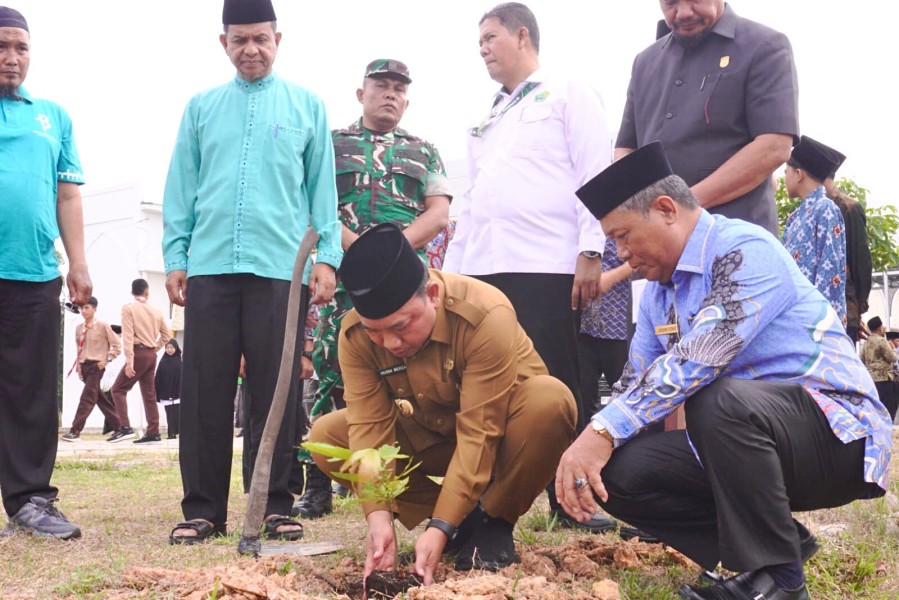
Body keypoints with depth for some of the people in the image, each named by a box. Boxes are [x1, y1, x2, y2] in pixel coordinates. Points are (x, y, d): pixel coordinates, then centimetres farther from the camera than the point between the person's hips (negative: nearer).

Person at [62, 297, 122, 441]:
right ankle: (120, 426, 18)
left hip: (96, 365, -7)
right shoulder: (79, 328, 10)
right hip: (84, 366, 7)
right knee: (99, 398, 9)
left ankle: (75, 431, -18)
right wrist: (78, 365, 11)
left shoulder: (103, 326, -6)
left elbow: (117, 345, -3)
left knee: (87, 397, -14)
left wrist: (106, 360, -10)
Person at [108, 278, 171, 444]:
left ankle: (125, 428, -15)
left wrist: (129, 359, -19)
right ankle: (153, 432, 6)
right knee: (149, 394, 9)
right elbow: (166, 335, 14)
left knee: (119, 389, -1)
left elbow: (128, 335, -14)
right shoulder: (156, 310, 12)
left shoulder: (128, 308, -5)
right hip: (151, 354, 6)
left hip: (139, 353, -6)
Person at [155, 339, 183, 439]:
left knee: (177, 413, -2)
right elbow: (158, 379, 3)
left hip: (177, 391, -2)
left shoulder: (180, 360, -1)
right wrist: (157, 393, -1)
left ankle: (178, 431, 5)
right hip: (165, 392, 2)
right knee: (169, 413, 4)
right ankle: (171, 433, 5)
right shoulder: (163, 361, 4)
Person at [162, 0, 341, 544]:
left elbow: (322, 188, 8)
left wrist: (327, 256, -1)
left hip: (281, 269, -1)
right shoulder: (202, 108, 14)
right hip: (209, 269, 2)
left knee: (276, 394, 1)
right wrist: (176, 257, 5)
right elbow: (182, 189, 13)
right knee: (205, 392, 2)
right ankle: (203, 508, 8)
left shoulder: (307, 107, 10)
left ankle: (275, 505, 8)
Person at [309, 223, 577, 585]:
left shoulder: (485, 315, -35)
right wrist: (378, 515, -37)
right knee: (325, 436, -17)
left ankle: (492, 521, -13)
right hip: (427, 435, 4)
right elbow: (369, 426, -24)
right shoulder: (354, 335, -22)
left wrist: (441, 526, -40)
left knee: (551, 401, -38)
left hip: (502, 429, -4)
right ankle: (462, 522, -7)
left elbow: (478, 432, -36)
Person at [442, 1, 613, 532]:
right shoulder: (486, 121, 25)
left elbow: (595, 174, -5)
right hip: (483, 271, 7)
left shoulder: (569, 97, 5)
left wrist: (591, 252, -14)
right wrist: (452, 269, 17)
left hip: (547, 269, -6)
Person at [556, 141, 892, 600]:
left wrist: (604, 430, -34)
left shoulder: (744, 249, -17)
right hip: (737, 440, 8)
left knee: (719, 399, -37)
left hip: (836, 433, -8)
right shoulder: (657, 291, 10)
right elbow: (636, 384, 11)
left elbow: (697, 359, -30)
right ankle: (779, 541, 1)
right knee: (617, 472, -10)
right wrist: (592, 448, -6)